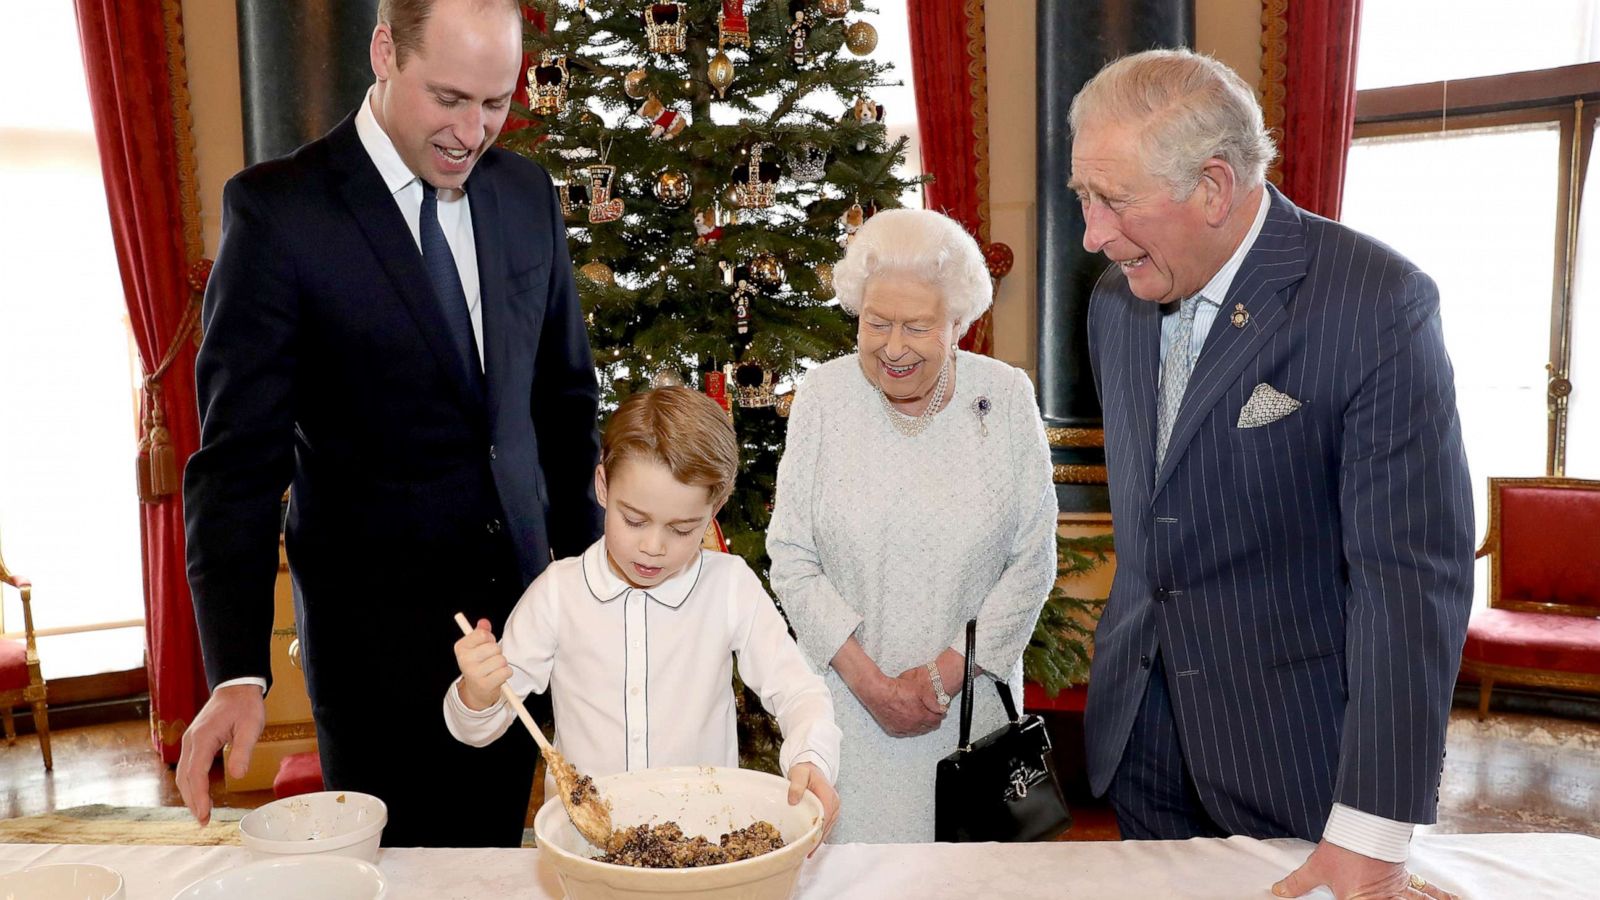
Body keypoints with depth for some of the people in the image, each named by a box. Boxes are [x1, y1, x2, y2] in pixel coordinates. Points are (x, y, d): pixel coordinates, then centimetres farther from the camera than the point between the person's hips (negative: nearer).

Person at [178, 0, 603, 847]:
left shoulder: (526, 192, 4)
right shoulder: (277, 209, -11)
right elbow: (240, 455, -12)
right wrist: (237, 673, -20)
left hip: (520, 600, 4)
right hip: (378, 626, -4)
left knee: (495, 853, 15)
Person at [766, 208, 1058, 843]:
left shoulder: (1006, 397, -6)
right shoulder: (824, 396, -6)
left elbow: (1033, 563, -4)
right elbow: (792, 560, -6)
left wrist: (945, 673, -10)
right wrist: (868, 680, -12)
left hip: (972, 693, 1)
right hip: (848, 697, 0)